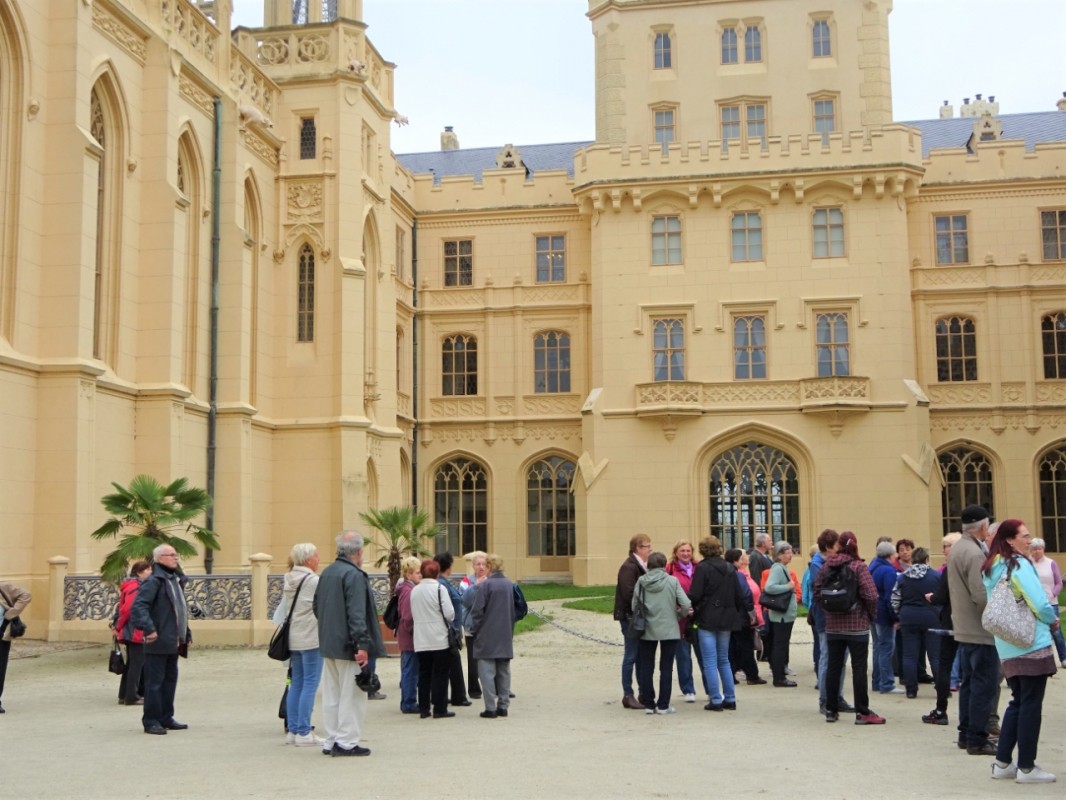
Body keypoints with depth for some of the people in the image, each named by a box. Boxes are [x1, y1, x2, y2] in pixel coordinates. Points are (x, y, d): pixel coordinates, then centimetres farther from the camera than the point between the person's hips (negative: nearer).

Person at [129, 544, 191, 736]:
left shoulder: (175, 580, 17)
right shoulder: (154, 581, -12)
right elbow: (138, 606, -24)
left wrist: (186, 634, 20)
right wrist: (149, 628, -31)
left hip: (173, 643, 9)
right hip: (159, 642, -9)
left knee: (170, 679, 14)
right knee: (155, 682, -3)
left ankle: (166, 718, 23)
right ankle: (151, 721, 4)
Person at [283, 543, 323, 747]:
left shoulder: (288, 580, 10)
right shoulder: (314, 581, -14)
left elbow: (286, 608, 13)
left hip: (293, 639, 8)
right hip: (311, 639, -8)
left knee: (296, 684, 12)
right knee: (310, 685, -3)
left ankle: (293, 730, 15)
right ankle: (303, 733, -3)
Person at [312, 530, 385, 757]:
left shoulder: (326, 573, 11)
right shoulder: (354, 575, -17)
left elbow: (316, 607, 19)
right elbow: (356, 614, -23)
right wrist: (362, 644, -24)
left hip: (328, 644, 9)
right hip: (348, 645, -8)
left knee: (331, 695, 13)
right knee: (351, 695, 0)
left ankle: (331, 741, 19)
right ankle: (346, 742, 2)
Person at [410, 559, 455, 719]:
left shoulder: (414, 591, 5)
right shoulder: (439, 589, -11)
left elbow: (413, 614, 11)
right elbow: (449, 613, -13)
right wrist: (449, 622, 7)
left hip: (420, 640, 5)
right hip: (439, 638, -5)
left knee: (424, 673, 11)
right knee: (440, 674, 2)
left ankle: (424, 709, 12)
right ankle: (440, 709, 3)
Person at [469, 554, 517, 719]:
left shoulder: (486, 585, -13)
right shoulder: (510, 585, 6)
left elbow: (477, 611, -14)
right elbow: (515, 610, 12)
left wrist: (475, 629, 0)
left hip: (487, 637, -6)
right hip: (506, 637, 6)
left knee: (487, 672, -1)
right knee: (503, 672, 12)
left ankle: (491, 708, -3)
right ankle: (503, 706, 14)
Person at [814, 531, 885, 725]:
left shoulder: (826, 566, 3)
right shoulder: (858, 566, -10)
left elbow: (817, 593, 2)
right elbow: (870, 595, -17)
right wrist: (872, 615, -1)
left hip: (832, 626, 4)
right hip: (857, 625, -4)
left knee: (833, 667, 10)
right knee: (859, 668, 0)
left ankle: (831, 710, 16)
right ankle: (862, 713, 3)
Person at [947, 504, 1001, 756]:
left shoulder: (957, 549, 12)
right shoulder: (974, 554, -19)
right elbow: (981, 595, -24)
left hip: (964, 628, 10)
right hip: (981, 630, -10)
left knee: (968, 682, 16)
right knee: (984, 684, -4)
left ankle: (966, 734, 22)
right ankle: (977, 740, -2)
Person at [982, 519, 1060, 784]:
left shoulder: (990, 569, 11)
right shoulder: (1019, 565, -14)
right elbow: (1039, 604, -18)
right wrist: (1053, 620, 3)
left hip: (1007, 648, 8)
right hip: (1032, 644, -8)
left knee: (1018, 702, 16)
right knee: (1031, 705, 0)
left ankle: (1002, 763, 17)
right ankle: (1026, 768, 4)